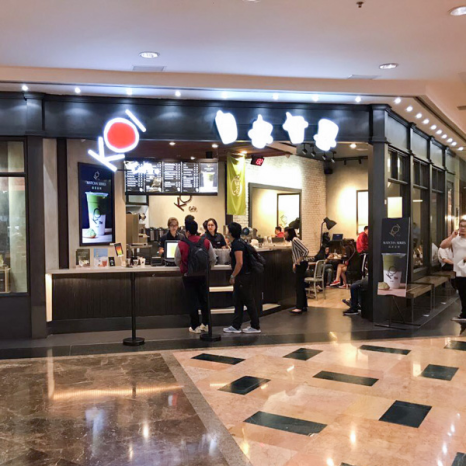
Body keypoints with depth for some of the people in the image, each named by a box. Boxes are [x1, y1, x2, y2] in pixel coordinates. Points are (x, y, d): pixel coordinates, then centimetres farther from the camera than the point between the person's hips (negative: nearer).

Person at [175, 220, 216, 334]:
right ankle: (206, 324, 19)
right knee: (204, 299, 14)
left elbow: (177, 261, 1)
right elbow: (213, 259, 1)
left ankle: (195, 326, 11)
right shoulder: (206, 242, -5)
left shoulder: (181, 244, -12)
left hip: (188, 276, -2)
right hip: (203, 275, 2)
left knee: (192, 301, 7)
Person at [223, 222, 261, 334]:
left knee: (249, 301, -1)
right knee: (238, 301, 13)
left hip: (243, 277, -10)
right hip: (243, 276, 10)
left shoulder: (237, 244, -17)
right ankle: (236, 326, 19)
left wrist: (233, 276, -17)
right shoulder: (238, 242, 13)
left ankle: (255, 327, 8)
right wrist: (235, 276, 21)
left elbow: (239, 263, -24)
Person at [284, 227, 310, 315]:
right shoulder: (292, 241, 13)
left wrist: (298, 261, -18)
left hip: (301, 265, -10)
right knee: (301, 286, 13)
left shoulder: (295, 240, -16)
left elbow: (306, 251, -22)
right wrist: (295, 263, 11)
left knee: (299, 286, -11)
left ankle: (299, 308, -13)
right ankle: (304, 306, 20)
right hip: (299, 265, 10)